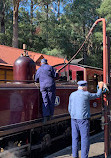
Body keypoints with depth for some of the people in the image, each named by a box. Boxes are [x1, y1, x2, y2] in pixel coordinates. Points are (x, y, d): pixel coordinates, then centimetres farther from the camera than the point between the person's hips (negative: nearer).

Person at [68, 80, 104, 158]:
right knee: (85, 138, 2)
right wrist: (100, 87, 23)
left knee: (75, 138, 10)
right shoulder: (86, 94, -9)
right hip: (83, 119, -6)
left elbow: (70, 108, 10)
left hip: (74, 119, 6)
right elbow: (97, 95, 8)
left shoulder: (72, 95, 7)